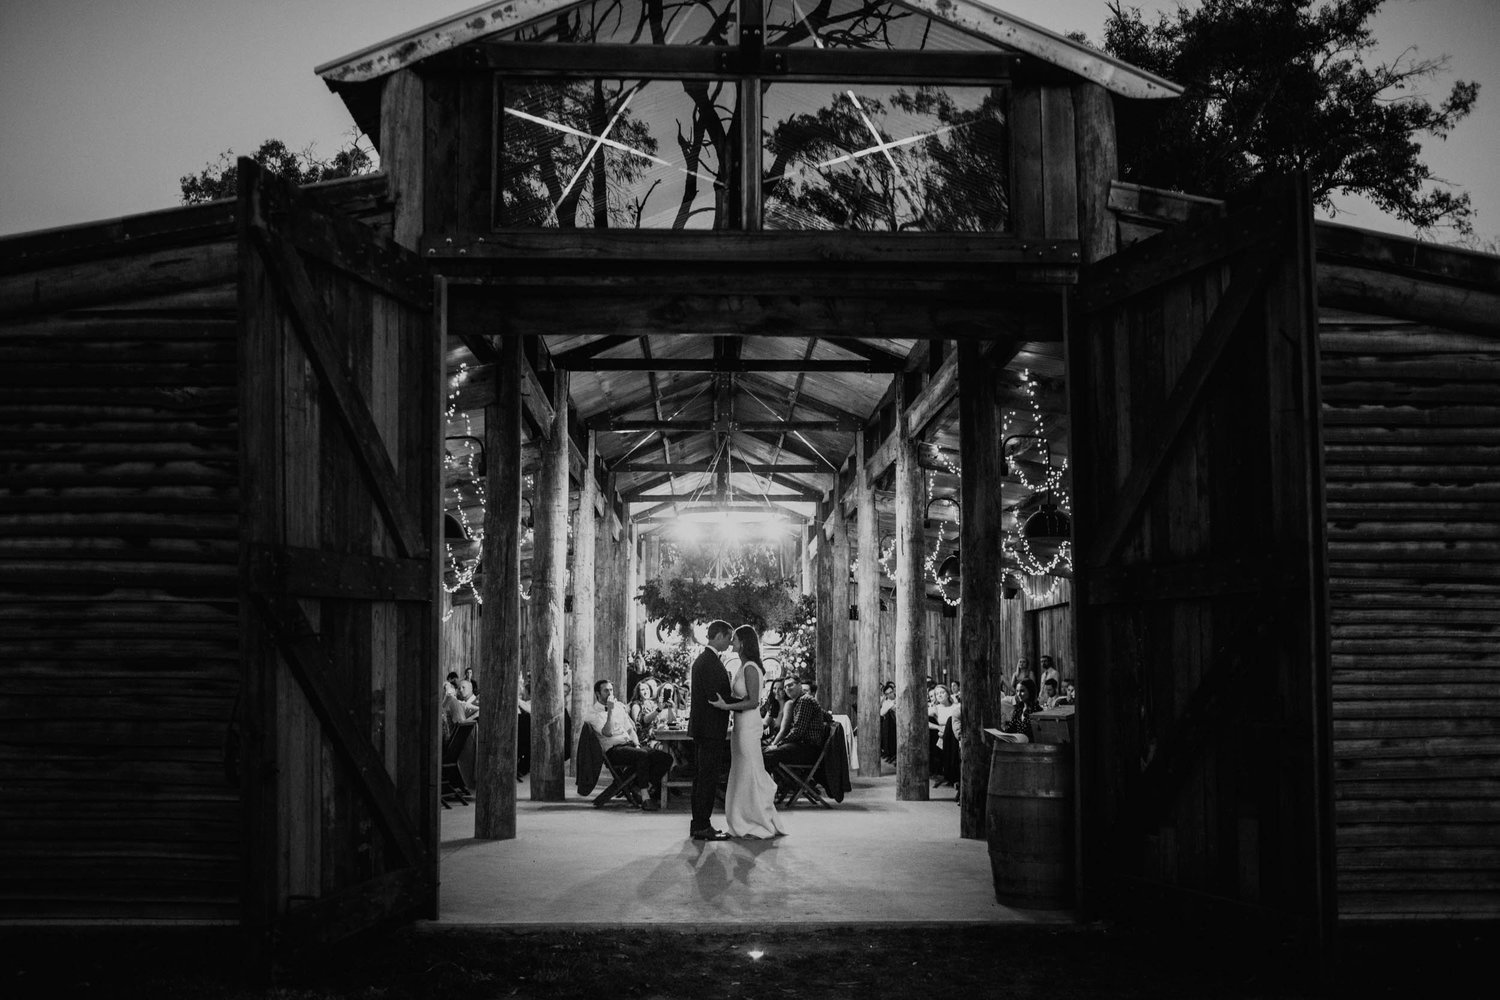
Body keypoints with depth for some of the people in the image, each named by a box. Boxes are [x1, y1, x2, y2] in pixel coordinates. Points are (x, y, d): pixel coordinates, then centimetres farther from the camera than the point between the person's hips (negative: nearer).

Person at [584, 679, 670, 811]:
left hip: (630, 744, 7)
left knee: (666, 757, -15)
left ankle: (651, 790, -19)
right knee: (643, 755, -36)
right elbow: (607, 733, -14)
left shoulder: (619, 707, 22)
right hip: (613, 750, -7)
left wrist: (637, 745, 5)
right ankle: (646, 798, -32)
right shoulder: (592, 712, 0)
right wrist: (610, 711, -15)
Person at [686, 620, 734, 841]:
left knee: (702, 777, 13)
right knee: (708, 778, -7)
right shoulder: (711, 661, -16)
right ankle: (702, 826, -5)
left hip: (701, 729, 10)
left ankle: (699, 825, 18)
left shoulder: (702, 659, 16)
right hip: (710, 729, -10)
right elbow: (716, 697, -21)